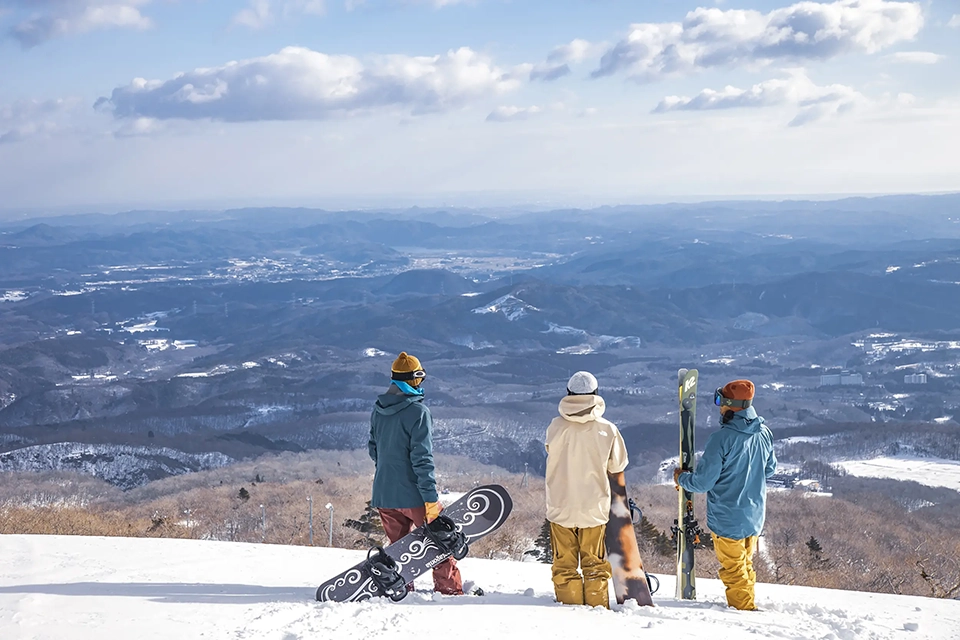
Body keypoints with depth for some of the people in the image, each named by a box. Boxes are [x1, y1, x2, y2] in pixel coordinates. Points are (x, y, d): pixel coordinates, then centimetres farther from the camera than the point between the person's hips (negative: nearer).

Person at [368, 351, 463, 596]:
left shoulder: (377, 411, 6)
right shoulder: (418, 411, -16)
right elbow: (422, 458, -20)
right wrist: (431, 498, -19)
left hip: (383, 494, 6)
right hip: (412, 494, -6)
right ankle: (450, 590, 11)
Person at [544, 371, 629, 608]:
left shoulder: (556, 426, -11)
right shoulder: (607, 429, -11)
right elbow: (618, 465, 1)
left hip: (560, 507, 0)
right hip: (594, 507, 0)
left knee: (564, 564, 10)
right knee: (594, 564, 13)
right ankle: (597, 606, 17)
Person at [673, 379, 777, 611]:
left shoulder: (722, 439, -25)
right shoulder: (764, 433, -4)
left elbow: (703, 482, -20)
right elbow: (770, 469, 12)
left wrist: (681, 478, 0)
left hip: (727, 519, -6)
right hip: (755, 515, 6)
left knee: (733, 568, 11)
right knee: (746, 564, 24)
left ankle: (743, 609, 19)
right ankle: (747, 605, 35)